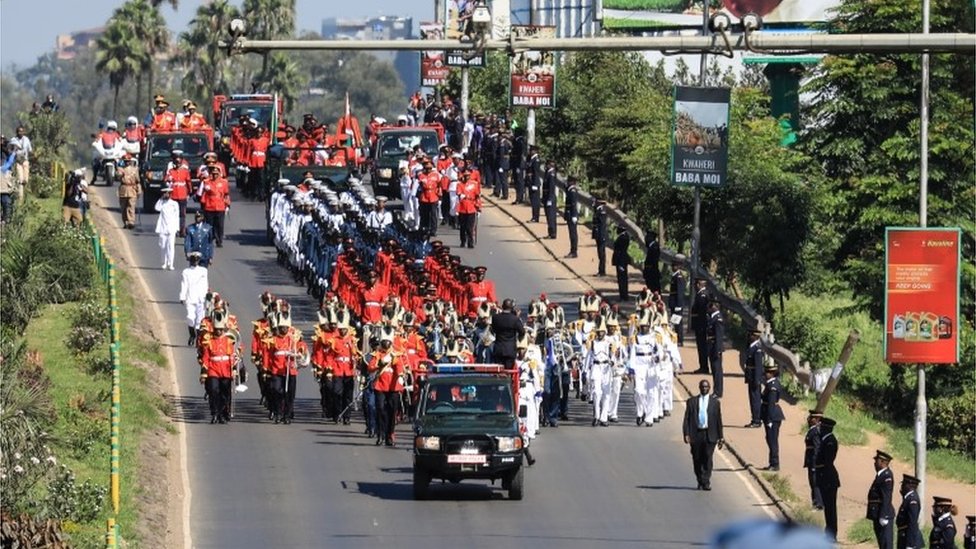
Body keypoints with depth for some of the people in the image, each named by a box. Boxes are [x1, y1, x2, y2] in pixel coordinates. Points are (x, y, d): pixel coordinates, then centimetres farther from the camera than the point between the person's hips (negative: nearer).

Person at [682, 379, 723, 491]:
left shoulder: (715, 402, 9)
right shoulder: (692, 401, 8)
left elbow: (719, 420, 10)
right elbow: (687, 419, 5)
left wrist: (720, 436, 9)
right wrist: (686, 434, -5)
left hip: (709, 435, -1)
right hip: (696, 434, 1)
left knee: (708, 458, -9)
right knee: (697, 459, 4)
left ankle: (706, 482, -7)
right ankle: (700, 482, 17)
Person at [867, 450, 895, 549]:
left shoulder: (887, 476, -15)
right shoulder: (881, 475, 16)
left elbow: (886, 498, -21)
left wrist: (883, 516, -24)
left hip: (884, 515, -10)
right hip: (878, 516, 10)